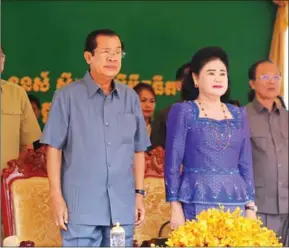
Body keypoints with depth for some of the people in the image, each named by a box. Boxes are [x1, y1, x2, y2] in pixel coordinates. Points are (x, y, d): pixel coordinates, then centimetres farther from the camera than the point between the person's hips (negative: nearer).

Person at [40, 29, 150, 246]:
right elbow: (54, 148, -2)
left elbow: (138, 150, 13)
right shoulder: (67, 96, -1)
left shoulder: (130, 97, 10)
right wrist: (57, 197, -6)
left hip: (122, 207, 4)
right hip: (81, 207, -3)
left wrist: (139, 193, 9)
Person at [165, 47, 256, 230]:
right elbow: (172, 162, -2)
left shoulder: (239, 114, 13)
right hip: (197, 200, -4)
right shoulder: (183, 111, 1)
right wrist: (175, 207, -9)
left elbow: (246, 164, 13)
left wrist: (251, 206, 7)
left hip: (235, 200, 4)